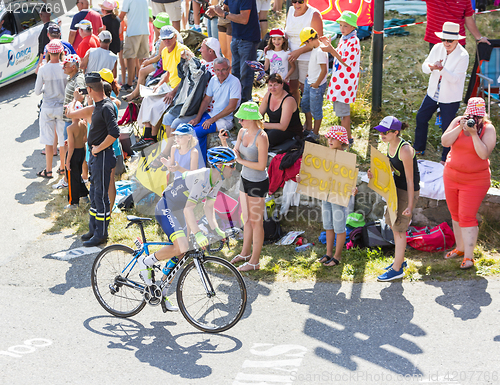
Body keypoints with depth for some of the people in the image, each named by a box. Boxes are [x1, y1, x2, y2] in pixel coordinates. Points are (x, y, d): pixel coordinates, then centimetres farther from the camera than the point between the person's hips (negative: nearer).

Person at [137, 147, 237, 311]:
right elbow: (189, 209, -35)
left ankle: (161, 294, 20)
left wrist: (216, 229, -3)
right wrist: (197, 234, -43)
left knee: (179, 256, 8)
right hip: (165, 209, -10)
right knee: (181, 248, -27)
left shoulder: (217, 180, -1)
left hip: (178, 212, 10)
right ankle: (145, 262, -5)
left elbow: (208, 206, 8)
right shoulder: (202, 178, -30)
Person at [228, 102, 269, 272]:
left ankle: (255, 261, 15)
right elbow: (234, 155, 2)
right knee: (247, 219, 21)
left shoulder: (261, 137, -23)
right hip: (245, 179, 8)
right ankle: (245, 253, 37)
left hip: (258, 183, -8)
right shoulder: (242, 132, 2)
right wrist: (224, 143, -14)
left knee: (256, 222, 4)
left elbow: (262, 165, -23)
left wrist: (242, 161, -13)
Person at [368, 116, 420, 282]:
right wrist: (376, 174, -5)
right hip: (397, 188, 9)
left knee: (398, 229, -1)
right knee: (392, 223, 18)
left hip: (408, 191, -9)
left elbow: (410, 179, -23)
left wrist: (410, 205, -21)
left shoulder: (405, 150, -26)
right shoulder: (391, 145, 1)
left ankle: (397, 269, 11)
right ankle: (400, 260, 36)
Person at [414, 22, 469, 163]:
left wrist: (441, 68, -40)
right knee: (421, 118, 16)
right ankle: (419, 149, 37)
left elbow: (454, 78, -25)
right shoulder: (437, 48, -5)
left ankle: (446, 158, 21)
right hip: (433, 93, 6)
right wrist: (431, 67, -28)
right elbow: (424, 66, -3)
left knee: (447, 127, 3)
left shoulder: (463, 56, -20)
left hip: (450, 98, -6)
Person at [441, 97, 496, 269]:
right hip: (451, 176, 5)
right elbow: (445, 142, -13)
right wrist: (460, 128, -23)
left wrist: (474, 133, -28)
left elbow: (484, 154, -23)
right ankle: (460, 247, 32)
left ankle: (468, 257, -1)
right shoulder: (458, 121, -2)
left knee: (467, 217, -8)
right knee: (456, 215, 15)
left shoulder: (488, 129, -12)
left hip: (474, 181, -5)